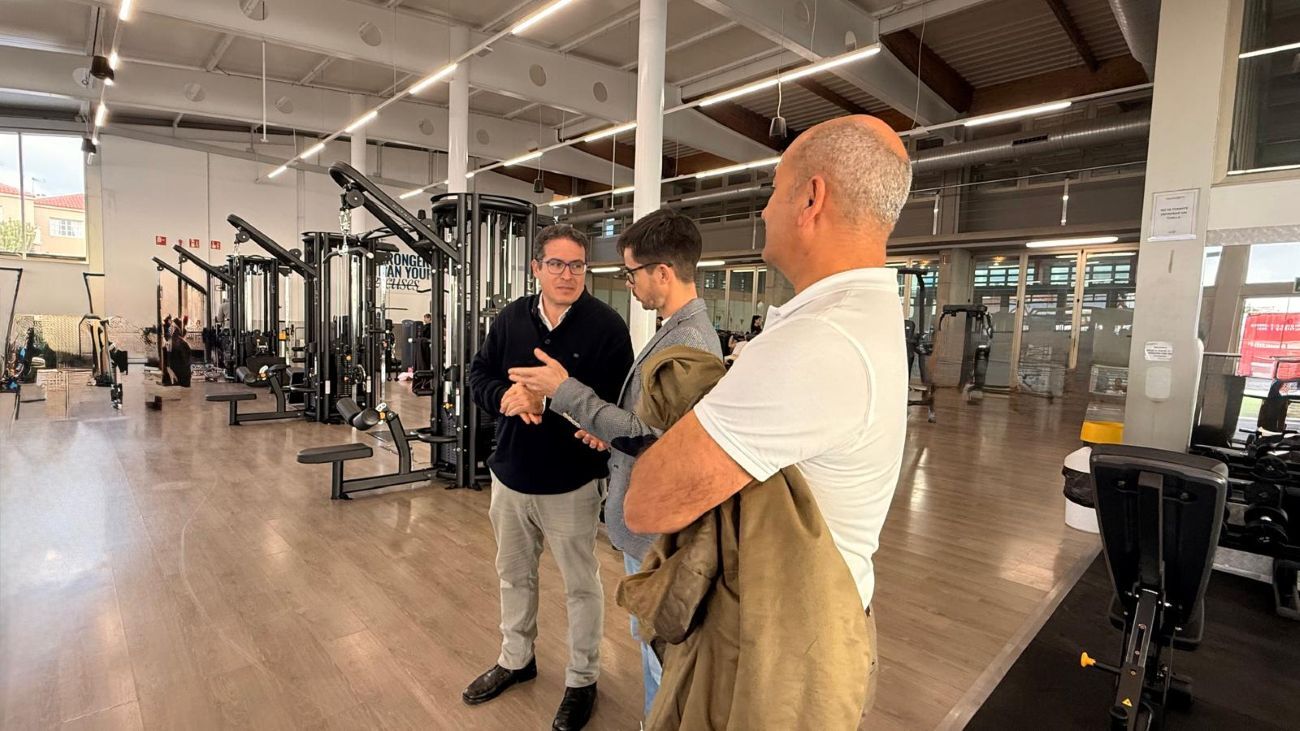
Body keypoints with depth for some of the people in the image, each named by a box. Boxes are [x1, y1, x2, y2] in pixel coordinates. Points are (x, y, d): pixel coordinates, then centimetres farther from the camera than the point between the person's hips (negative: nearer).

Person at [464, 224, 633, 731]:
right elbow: (478, 374, 5)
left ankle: (583, 679, 36)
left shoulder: (606, 325, -15)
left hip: (571, 483, -5)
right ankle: (515, 659, 48)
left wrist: (548, 402, -28)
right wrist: (504, 396, -17)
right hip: (510, 475, 6)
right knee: (513, 575, 23)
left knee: (581, 584, 12)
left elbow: (616, 402, -21)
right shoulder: (511, 318, 1)